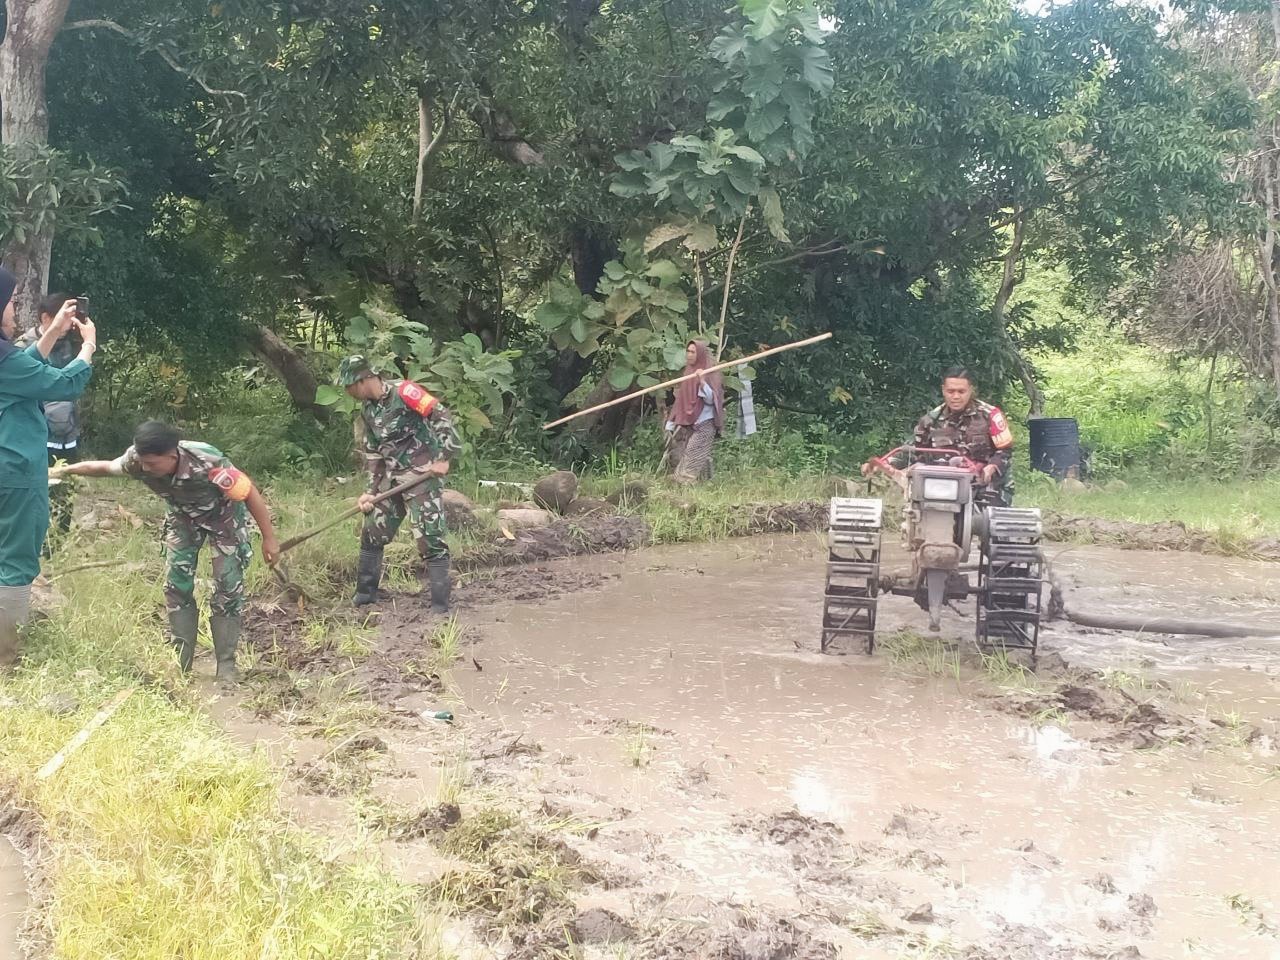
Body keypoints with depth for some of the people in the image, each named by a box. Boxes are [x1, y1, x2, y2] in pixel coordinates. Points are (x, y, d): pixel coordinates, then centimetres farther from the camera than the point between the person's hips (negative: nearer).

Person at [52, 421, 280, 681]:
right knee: (177, 585, 1)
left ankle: (226, 664, 3)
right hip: (183, 519, 4)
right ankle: (181, 660, 12)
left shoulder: (208, 464, -42)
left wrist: (269, 538, -25)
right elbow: (105, 467, -5)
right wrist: (65, 470, 1)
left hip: (223, 518, -4)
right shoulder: (138, 459, -28)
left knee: (228, 588, -8)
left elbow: (250, 493, -31)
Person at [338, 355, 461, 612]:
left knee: (430, 538, -9)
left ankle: (440, 604, -4)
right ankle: (365, 593, 29)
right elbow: (372, 454, 16)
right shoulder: (367, 410, 10)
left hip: (422, 474, -8)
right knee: (372, 533, 13)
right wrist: (371, 491, 10)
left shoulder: (403, 391, -15)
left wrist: (444, 457, -22)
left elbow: (441, 416, -20)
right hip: (391, 478, 8)